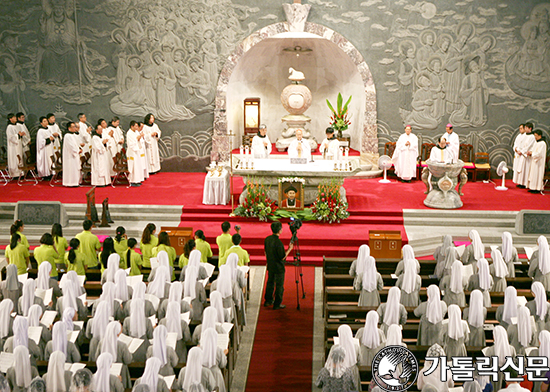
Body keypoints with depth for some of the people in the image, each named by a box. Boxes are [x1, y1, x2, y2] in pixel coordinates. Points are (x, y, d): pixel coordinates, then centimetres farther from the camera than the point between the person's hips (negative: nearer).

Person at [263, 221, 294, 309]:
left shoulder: (267, 239, -3)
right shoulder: (278, 242, -27)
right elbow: (282, 257, -21)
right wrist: (290, 249, -11)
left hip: (270, 266, 7)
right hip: (278, 267, -7)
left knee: (270, 282, 21)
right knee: (279, 285, 5)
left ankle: (268, 301, 32)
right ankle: (277, 304, 11)